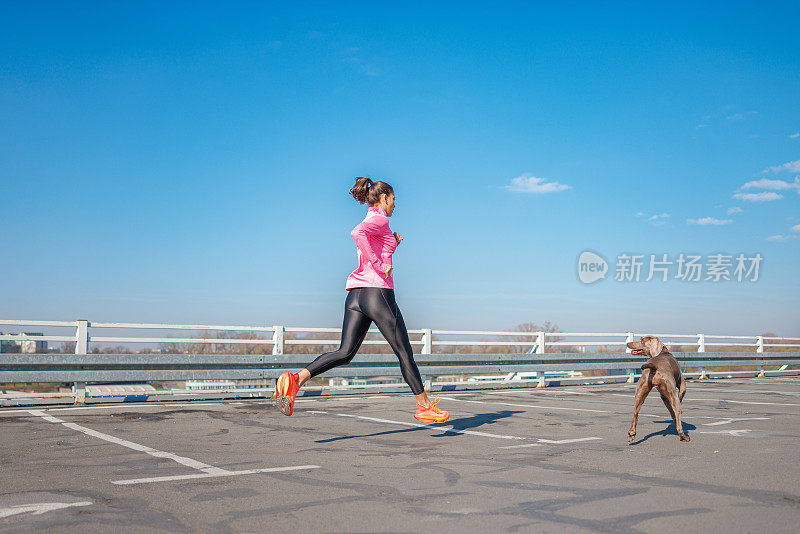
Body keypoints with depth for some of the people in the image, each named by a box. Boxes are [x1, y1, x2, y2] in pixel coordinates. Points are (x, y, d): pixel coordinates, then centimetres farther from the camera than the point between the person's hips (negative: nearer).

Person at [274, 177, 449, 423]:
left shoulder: (371, 223, 25)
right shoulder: (380, 219, -3)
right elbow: (357, 233, -24)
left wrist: (392, 244, 20)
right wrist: (379, 264, -20)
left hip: (355, 293, 8)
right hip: (377, 292, -8)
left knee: (345, 353, -2)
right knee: (404, 352, 4)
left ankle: (297, 379, -20)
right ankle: (424, 406, 14)